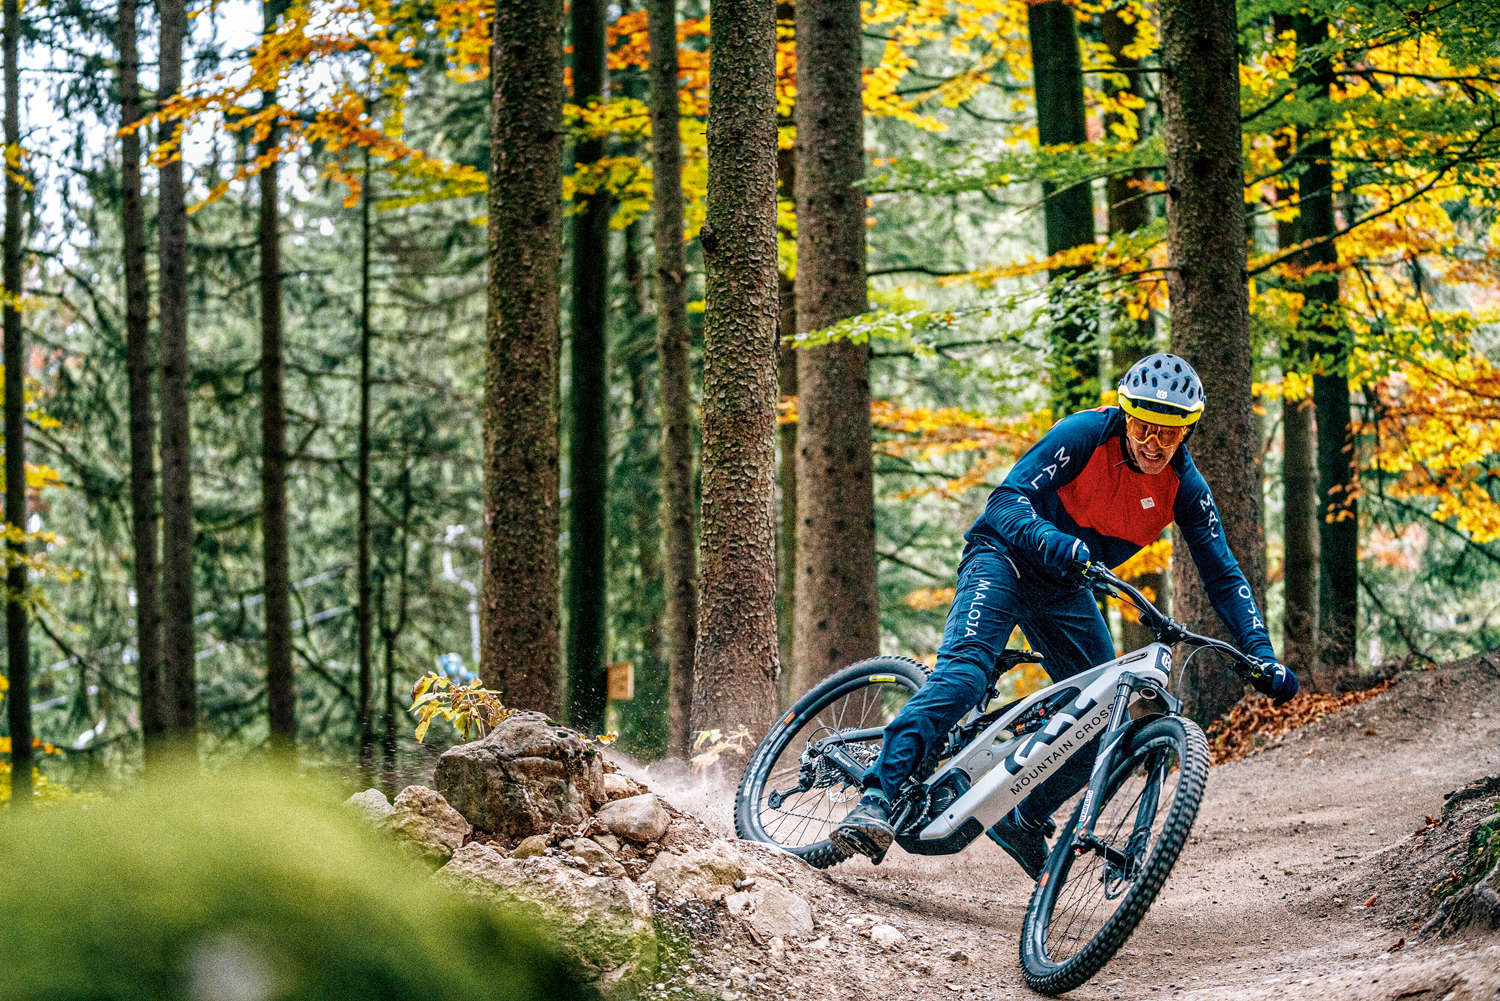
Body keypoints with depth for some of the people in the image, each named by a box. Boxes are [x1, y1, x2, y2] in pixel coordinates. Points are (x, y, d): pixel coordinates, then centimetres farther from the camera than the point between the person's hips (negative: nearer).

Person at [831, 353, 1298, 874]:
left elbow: (1223, 576, -8)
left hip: (1066, 591, 5)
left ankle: (1026, 822, 14)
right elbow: (1007, 499, -29)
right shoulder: (1084, 435, -22)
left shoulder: (1184, 487, -10)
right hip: (1005, 558, -5)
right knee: (963, 674, -28)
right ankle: (877, 798, -36)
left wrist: (1262, 657, -19)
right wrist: (1052, 541, -50)